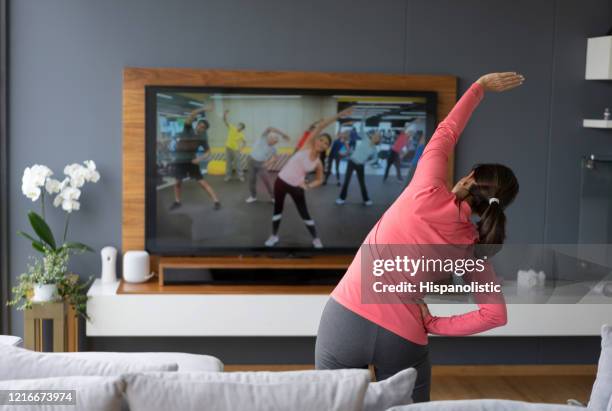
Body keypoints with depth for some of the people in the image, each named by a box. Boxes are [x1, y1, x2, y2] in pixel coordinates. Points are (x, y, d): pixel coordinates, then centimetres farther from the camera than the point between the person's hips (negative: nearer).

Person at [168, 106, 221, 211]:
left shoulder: (202, 138, -5)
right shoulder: (188, 129, -6)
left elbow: (208, 151, -2)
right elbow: (191, 115, -19)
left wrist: (200, 158, -20)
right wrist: (203, 110, -29)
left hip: (191, 161, -1)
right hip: (179, 161, 1)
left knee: (201, 182, -6)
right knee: (177, 182, 10)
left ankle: (216, 201, -7)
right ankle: (177, 202, 33)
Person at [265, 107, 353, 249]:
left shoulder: (318, 163, -5)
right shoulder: (308, 146, -10)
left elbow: (320, 180, 10)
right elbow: (320, 125, -18)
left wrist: (309, 186, -11)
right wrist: (339, 115, -21)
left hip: (296, 187, 1)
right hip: (281, 181, -1)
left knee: (304, 214, 5)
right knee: (277, 209, 11)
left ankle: (316, 239, 20)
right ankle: (274, 236, 28)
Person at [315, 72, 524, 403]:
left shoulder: (428, 194, -5)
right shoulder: (474, 249, 3)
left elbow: (445, 133, 9)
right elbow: (495, 314, -1)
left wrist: (480, 87, 21)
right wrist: (435, 325, 4)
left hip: (347, 319, -2)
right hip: (403, 341, 2)